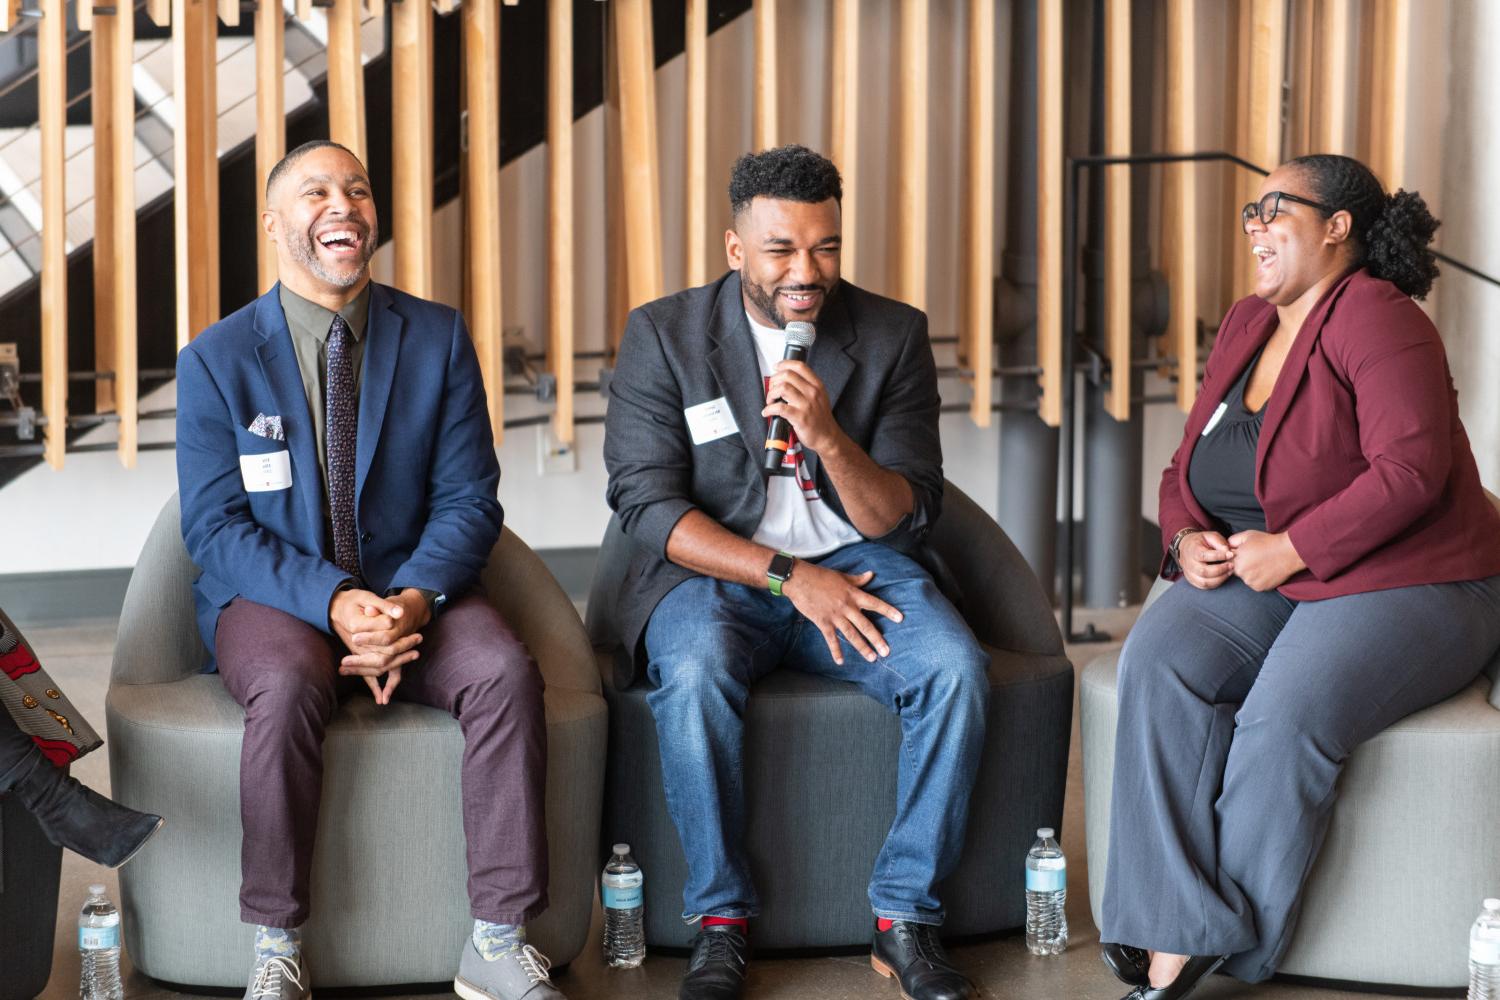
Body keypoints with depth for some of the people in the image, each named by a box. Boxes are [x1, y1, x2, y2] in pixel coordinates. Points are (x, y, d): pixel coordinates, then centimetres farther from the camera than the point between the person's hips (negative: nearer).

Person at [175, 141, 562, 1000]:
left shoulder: (438, 338, 4)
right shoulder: (216, 360, -1)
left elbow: (468, 501, 0)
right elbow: (217, 527, -6)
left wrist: (414, 598, -20)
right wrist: (335, 602, -23)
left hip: (412, 589, 2)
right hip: (274, 597, -2)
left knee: (506, 671, -28)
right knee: (289, 688, -35)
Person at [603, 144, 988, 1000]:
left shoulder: (893, 336, 1)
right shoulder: (663, 336, -3)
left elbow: (905, 519, -2)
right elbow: (647, 504, -9)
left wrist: (830, 438, -22)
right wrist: (788, 576, -18)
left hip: (852, 563, 2)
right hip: (714, 570, -2)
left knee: (956, 667, -26)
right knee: (695, 673, -35)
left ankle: (906, 915, -11)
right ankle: (721, 920, -16)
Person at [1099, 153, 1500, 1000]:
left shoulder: (1374, 319, -11)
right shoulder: (1247, 325, 15)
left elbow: (1411, 471, -22)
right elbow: (1188, 469, 20)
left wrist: (1289, 550, -21)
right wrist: (1188, 538, -2)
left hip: (1401, 588, -7)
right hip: (1256, 582, 7)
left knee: (1288, 714, -34)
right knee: (1162, 662, -24)